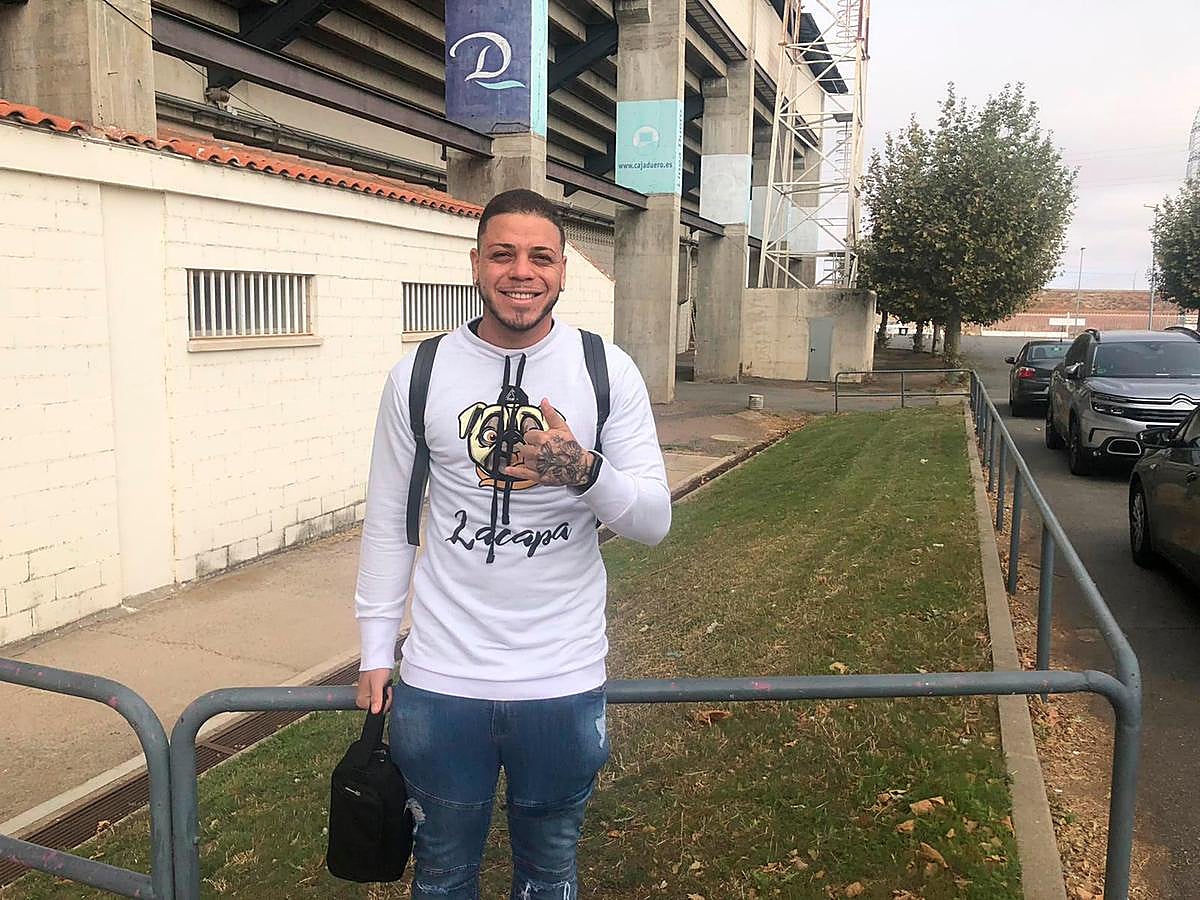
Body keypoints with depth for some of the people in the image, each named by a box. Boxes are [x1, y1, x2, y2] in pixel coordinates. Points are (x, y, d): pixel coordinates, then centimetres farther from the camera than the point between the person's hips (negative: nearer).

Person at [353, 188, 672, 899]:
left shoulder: (609, 372, -5)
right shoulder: (418, 375, -3)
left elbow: (654, 521, -7)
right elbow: (388, 520, 4)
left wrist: (584, 471, -26)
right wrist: (376, 650, 5)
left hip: (565, 680, 0)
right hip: (441, 678, 1)